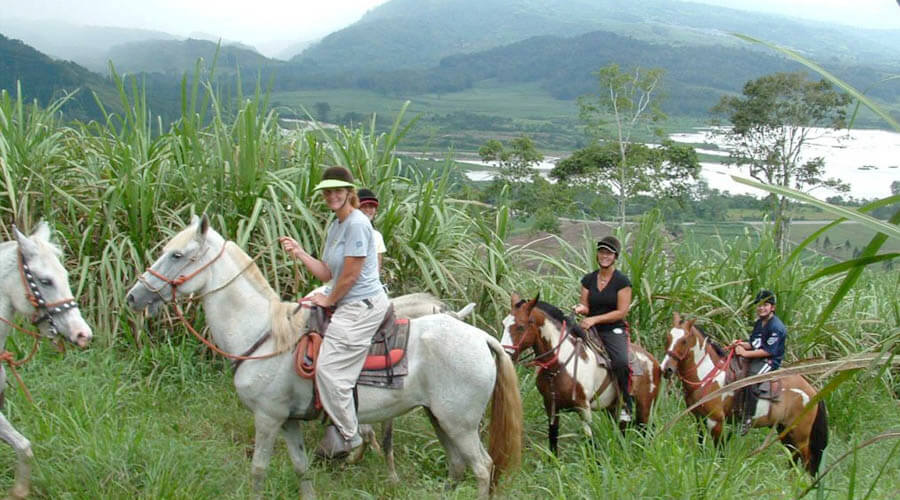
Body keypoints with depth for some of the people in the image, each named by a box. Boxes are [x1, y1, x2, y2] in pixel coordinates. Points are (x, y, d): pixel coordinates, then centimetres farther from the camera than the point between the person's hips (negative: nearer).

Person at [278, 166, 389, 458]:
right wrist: (300, 254, 3)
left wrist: (329, 300, -4)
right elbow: (327, 273, 14)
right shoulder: (334, 226, 15)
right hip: (348, 305, 10)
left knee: (329, 369, -12)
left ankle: (347, 437, 0)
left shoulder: (357, 224, -16)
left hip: (363, 305, -10)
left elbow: (350, 275, -17)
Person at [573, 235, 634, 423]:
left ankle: (625, 405, -14)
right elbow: (586, 307, 12)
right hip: (591, 330, 5)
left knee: (621, 362, -32)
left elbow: (622, 312, -8)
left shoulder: (622, 281, -3)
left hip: (614, 330, -4)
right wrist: (581, 308, -13)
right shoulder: (588, 280, 11)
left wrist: (595, 319, -16)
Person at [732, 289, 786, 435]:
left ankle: (748, 419, -33)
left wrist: (745, 353, -20)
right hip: (755, 358, 10)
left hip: (770, 361, -10)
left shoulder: (776, 327, -13)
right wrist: (741, 344, -2)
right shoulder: (758, 323, 15)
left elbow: (768, 351, -19)